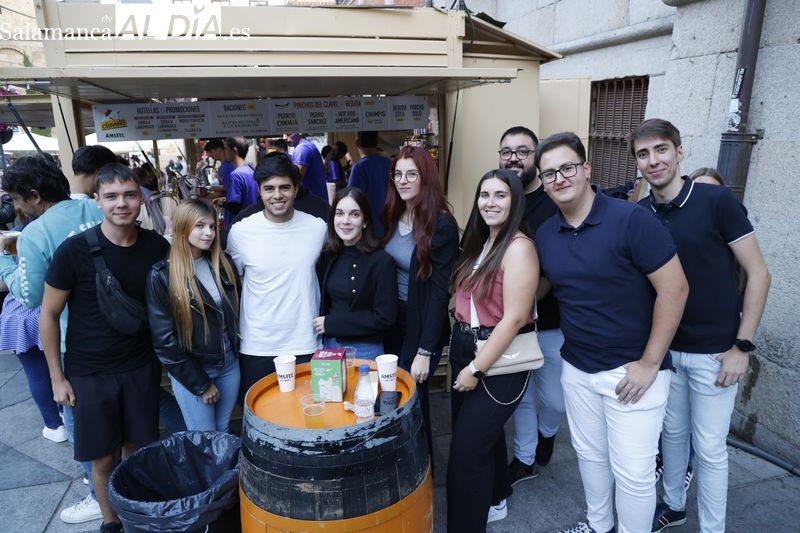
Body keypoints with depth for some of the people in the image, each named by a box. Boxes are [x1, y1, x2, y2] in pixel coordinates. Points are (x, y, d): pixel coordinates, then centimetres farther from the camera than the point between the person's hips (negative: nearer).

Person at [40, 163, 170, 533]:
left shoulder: (157, 247, -8)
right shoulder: (74, 250, -16)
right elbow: (48, 314, -7)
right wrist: (57, 377, -4)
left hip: (142, 367, 2)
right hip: (89, 373, -2)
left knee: (138, 448, 13)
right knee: (104, 457, 11)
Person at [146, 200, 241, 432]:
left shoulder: (223, 264, 0)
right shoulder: (162, 276, -15)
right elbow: (164, 339, -14)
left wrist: (234, 350, 2)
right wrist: (201, 384, -11)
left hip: (229, 364, 4)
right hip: (190, 371, -4)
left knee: (223, 434, 19)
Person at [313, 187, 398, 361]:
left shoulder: (381, 261, -14)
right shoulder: (327, 257, 2)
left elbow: (385, 318, -16)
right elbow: (324, 304, 11)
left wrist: (331, 323, -13)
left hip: (364, 351, -4)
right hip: (328, 346, 5)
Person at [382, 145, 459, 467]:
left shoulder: (442, 225, -16)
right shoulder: (391, 217, 3)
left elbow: (440, 291, -17)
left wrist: (425, 350, -18)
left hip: (422, 326, -6)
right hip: (390, 322, 6)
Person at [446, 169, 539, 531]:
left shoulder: (519, 246, -18)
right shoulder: (479, 243, 8)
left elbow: (514, 317, -22)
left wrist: (477, 368, -17)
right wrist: (464, 360, 8)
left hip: (500, 361, -8)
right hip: (466, 351, 8)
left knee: (466, 449, 0)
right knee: (483, 434, 23)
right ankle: (494, 500, 46)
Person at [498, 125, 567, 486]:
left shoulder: (556, 202, -12)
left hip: (551, 323, -3)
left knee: (555, 399, 12)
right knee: (520, 395, 16)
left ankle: (546, 433, 45)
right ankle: (525, 459, 36)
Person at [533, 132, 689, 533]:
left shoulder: (631, 219, -18)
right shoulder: (544, 235, 0)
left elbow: (674, 288, -17)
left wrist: (650, 363, -16)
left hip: (631, 369, -5)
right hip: (576, 368, 6)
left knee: (632, 471, 6)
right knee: (589, 455, 22)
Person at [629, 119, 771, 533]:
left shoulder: (716, 201, -14)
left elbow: (758, 274, -10)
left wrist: (742, 346, -12)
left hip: (714, 351, -4)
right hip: (665, 348, 4)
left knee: (709, 448, 8)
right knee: (672, 433, 20)